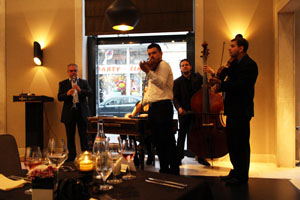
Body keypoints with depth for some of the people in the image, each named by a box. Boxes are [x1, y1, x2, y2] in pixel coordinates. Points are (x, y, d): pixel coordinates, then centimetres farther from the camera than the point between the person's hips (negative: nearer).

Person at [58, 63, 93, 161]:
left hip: (82, 112, 0)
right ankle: (71, 156, 15)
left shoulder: (84, 82, 10)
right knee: (70, 136, 6)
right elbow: (59, 97, -3)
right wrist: (67, 94, -24)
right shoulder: (63, 83, 9)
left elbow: (90, 92, -6)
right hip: (69, 113, 1)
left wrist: (80, 90, -24)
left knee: (84, 135, 2)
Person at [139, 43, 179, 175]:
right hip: (153, 107, 10)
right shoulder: (153, 68, 25)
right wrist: (143, 103, 23)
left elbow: (161, 84, -21)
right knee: (157, 142, 11)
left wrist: (148, 72, -30)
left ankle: (174, 171, -3)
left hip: (163, 106, -9)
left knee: (167, 140, -8)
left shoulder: (164, 65, -3)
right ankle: (163, 169, 20)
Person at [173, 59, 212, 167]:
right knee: (182, 134, 4)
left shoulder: (198, 77, 10)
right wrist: (179, 108, -19)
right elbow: (175, 98, -2)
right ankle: (179, 157, 13)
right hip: (184, 112, -1)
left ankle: (201, 157, 17)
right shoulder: (177, 82, 5)